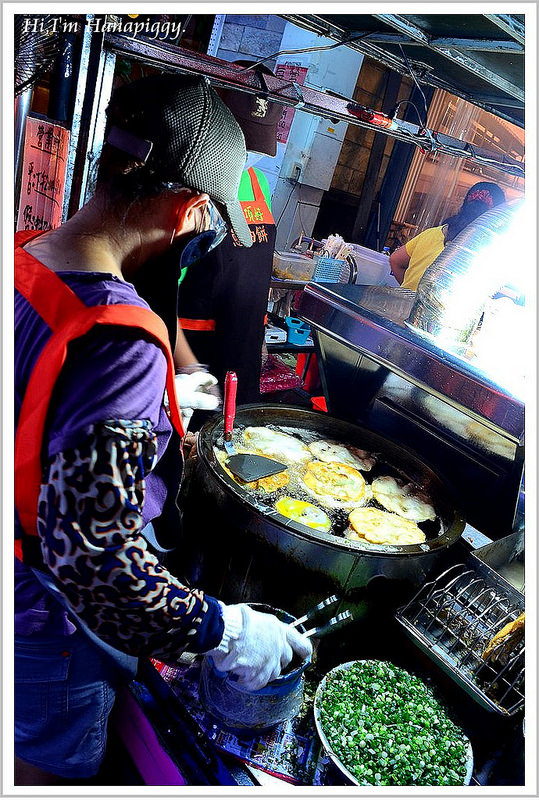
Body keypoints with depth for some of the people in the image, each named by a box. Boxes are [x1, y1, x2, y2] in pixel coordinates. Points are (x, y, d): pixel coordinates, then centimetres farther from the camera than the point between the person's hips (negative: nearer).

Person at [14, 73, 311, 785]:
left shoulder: (24, 256, -9)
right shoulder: (121, 340, -37)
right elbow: (93, 557, -37)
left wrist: (162, 406, 17)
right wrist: (225, 633, -24)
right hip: (48, 623, -7)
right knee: (52, 766, 24)